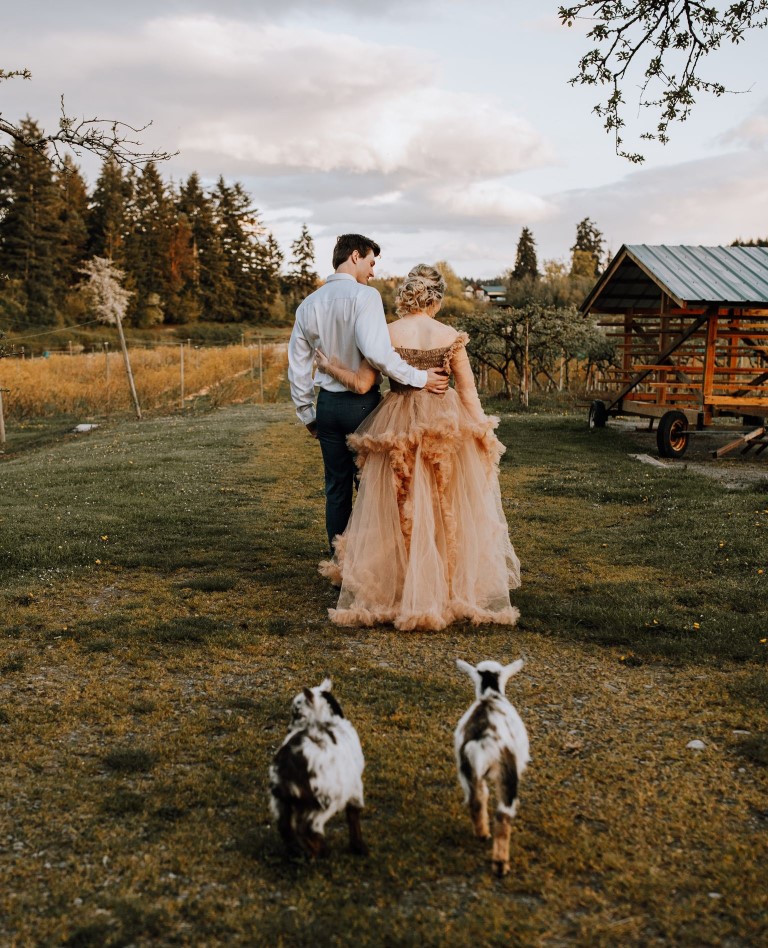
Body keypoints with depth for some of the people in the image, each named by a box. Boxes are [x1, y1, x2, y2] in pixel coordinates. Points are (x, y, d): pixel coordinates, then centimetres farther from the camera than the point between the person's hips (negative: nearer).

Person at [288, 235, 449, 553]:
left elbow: (297, 366, 12)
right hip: (362, 403, -6)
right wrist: (419, 378, -17)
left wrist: (307, 414, 21)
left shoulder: (308, 304, 9)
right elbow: (376, 351, -25)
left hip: (327, 404, 6)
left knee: (336, 488, 12)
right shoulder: (364, 295, -11)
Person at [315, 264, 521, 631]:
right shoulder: (451, 336, -3)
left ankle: (395, 591, 16)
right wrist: (484, 433, 7)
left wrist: (330, 367, 9)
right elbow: (469, 393, -1)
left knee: (398, 513, 9)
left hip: (398, 427, -1)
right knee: (450, 512, 11)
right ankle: (459, 590, 17)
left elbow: (361, 383, -7)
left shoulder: (387, 334, -7)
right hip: (446, 425, 1)